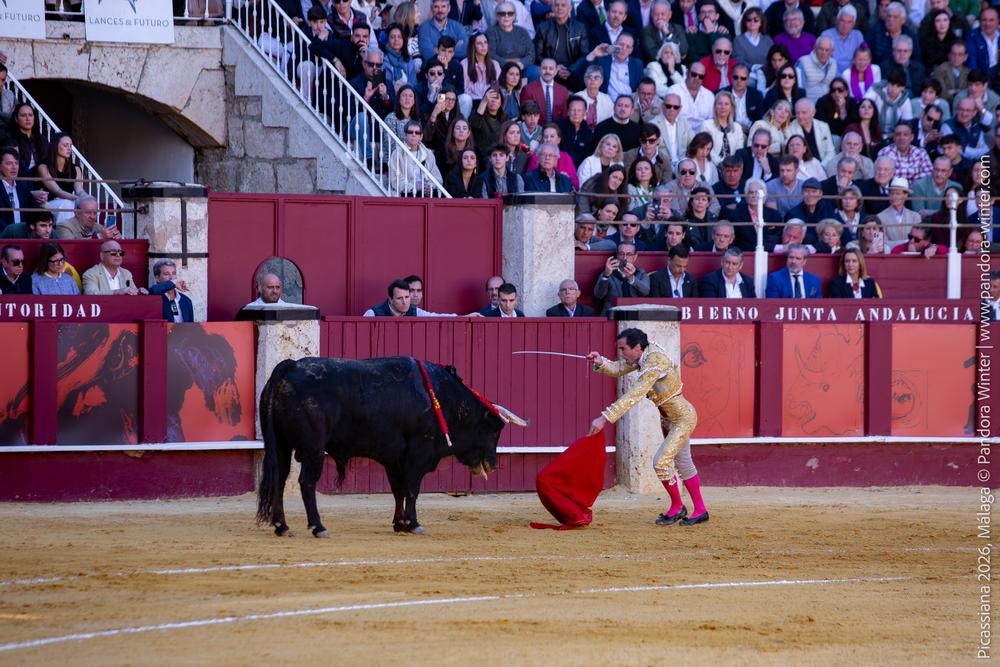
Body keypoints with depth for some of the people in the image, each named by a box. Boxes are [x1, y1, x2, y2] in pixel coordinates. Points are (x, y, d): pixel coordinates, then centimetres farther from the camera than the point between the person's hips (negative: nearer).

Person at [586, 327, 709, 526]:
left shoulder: (654, 363, -31)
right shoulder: (642, 356, -4)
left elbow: (633, 396, -37)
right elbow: (617, 369, 2)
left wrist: (605, 418, -40)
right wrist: (601, 362, -21)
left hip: (683, 418, -10)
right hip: (668, 418, 10)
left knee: (661, 461, -14)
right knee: (683, 464, 17)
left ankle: (677, 507, 6)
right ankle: (700, 511, 28)